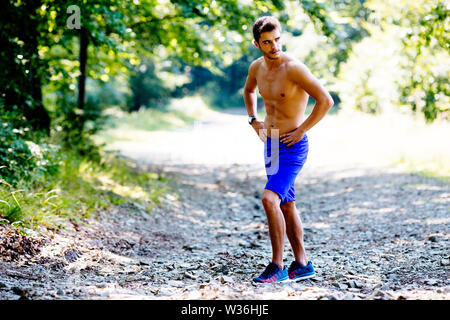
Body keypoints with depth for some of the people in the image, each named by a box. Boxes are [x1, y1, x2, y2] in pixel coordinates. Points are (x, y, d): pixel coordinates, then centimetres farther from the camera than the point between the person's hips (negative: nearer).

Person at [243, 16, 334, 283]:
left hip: (293, 146, -8)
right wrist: (254, 120, 15)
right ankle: (302, 265, 24)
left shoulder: (294, 68, -18)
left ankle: (278, 266, -12)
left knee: (270, 198, -21)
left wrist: (301, 130, -17)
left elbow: (326, 100, -21)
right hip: (270, 144, 8)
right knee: (287, 205, 13)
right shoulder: (257, 67, 5)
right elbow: (249, 90, 28)